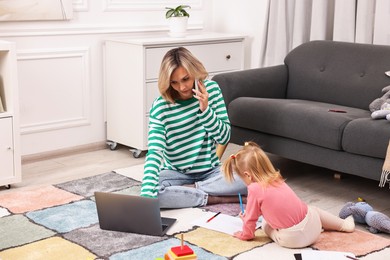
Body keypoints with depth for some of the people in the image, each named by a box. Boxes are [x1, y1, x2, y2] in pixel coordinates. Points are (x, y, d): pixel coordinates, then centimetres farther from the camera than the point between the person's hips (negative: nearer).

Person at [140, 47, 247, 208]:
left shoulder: (211, 89, -6)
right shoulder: (161, 106, -15)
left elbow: (224, 138, -5)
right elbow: (154, 152, -26)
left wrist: (205, 109, -22)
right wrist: (146, 196, -40)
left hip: (211, 171, 2)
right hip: (176, 173, -1)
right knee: (154, 190, -34)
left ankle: (191, 190, -15)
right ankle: (215, 198, -21)